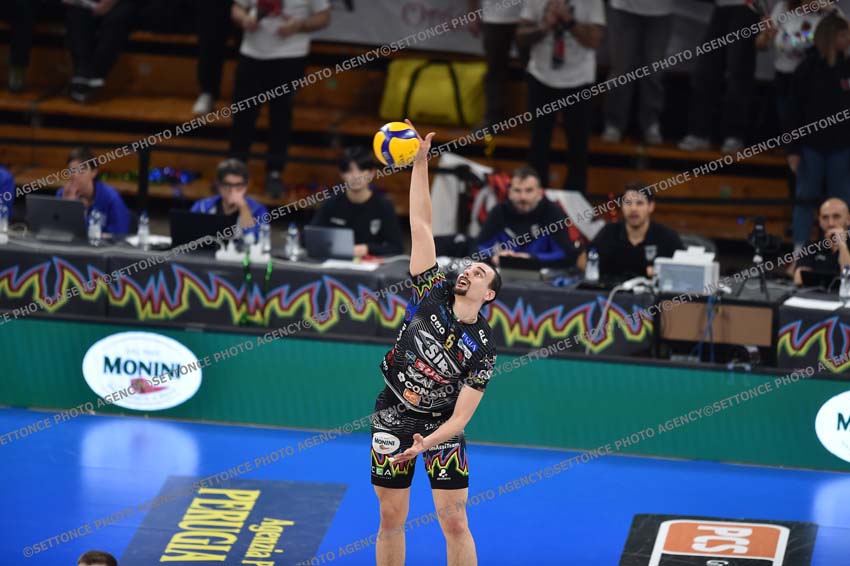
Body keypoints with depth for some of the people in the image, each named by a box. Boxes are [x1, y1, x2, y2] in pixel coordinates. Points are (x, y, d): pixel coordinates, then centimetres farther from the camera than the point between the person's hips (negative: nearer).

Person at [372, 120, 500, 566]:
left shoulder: (482, 349, -11)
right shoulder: (432, 294, -6)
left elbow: (461, 416, -13)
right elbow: (421, 226, -9)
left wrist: (426, 443, -29)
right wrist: (420, 164, -15)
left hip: (440, 428, -1)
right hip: (393, 420, 2)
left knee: (455, 522, -5)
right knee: (391, 520, 4)